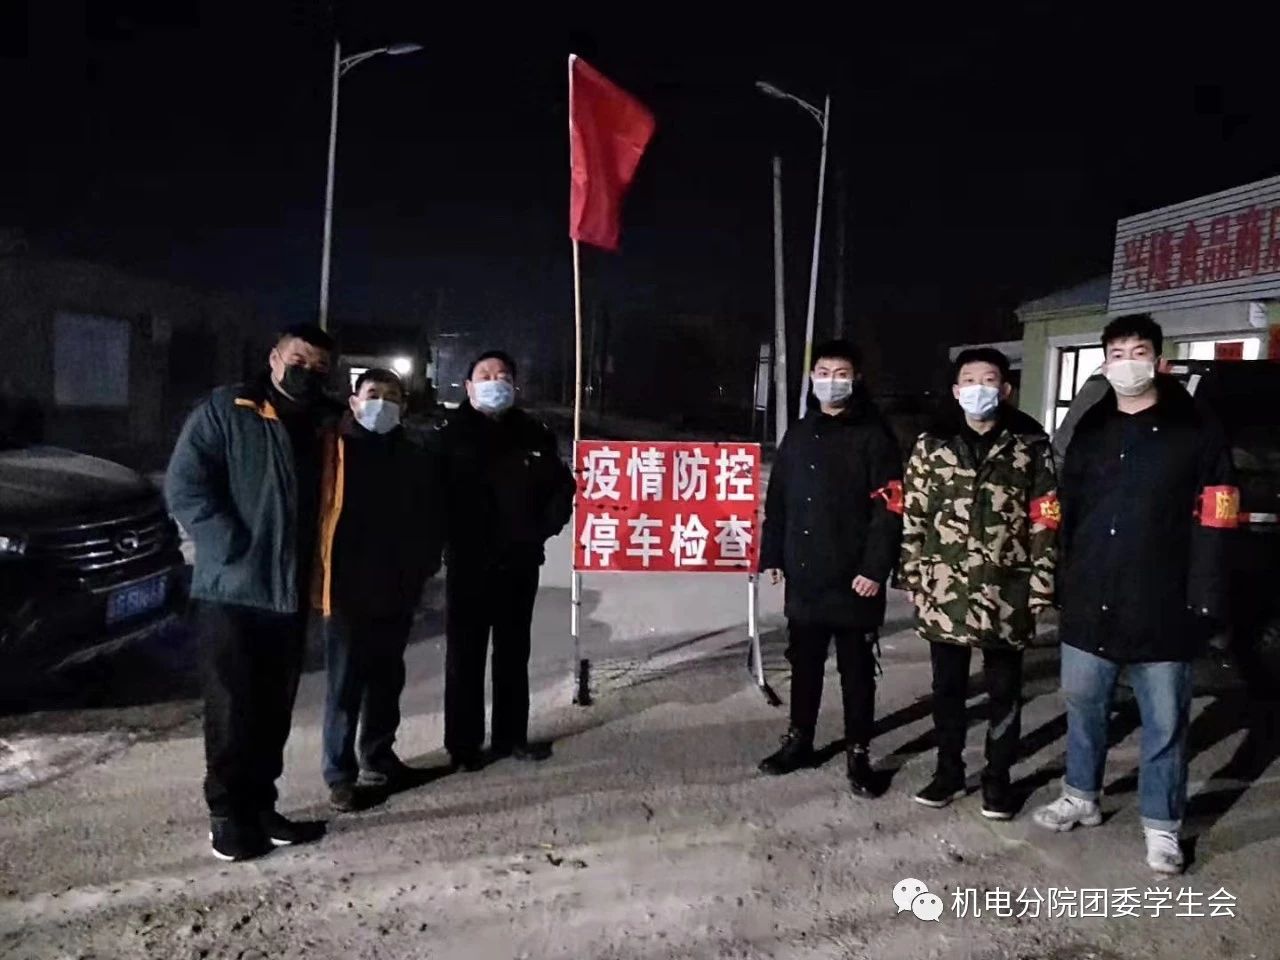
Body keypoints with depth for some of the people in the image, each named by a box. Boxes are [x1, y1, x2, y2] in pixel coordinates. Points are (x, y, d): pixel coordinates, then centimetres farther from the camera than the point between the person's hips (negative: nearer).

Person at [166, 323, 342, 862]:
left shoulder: (328, 426, 12)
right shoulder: (225, 411, -5)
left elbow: (334, 503, 17)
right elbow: (185, 487, -12)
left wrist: (317, 563, 3)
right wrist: (236, 550, -17)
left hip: (291, 592, 5)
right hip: (231, 589, -5)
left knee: (274, 707, 13)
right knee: (232, 708, 2)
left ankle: (261, 805, 25)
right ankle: (229, 813, 15)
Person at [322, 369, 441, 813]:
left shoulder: (413, 457, 8)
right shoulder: (337, 449, -6)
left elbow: (430, 521, 13)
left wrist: (421, 572, 6)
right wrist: (326, 580, -11)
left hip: (397, 593, 5)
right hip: (348, 592, -5)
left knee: (387, 681, 15)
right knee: (346, 686, 2)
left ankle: (378, 757, 29)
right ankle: (341, 774, 12)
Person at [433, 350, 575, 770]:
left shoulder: (534, 434, 6)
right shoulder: (449, 434, -4)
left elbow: (562, 485, 12)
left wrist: (545, 527, 0)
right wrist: (451, 537, -12)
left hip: (520, 562, 4)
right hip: (468, 563, -3)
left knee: (513, 653, 13)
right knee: (465, 655, 5)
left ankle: (511, 736, 24)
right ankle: (463, 743, 15)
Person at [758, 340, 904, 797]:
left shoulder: (874, 436, -5)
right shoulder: (798, 434, 11)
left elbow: (889, 509, -11)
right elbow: (777, 501, 14)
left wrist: (875, 569, -17)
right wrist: (773, 556, 9)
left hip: (853, 580, -5)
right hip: (803, 577, 5)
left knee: (856, 671, 7)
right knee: (804, 664, 16)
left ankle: (858, 754, 20)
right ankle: (799, 741, 31)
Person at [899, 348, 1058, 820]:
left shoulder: (1031, 445, 0)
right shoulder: (931, 443, 3)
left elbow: (1044, 519, -1)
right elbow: (913, 515, 4)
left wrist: (1041, 583, -5)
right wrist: (913, 577, 0)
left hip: (1006, 593, -1)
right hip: (944, 590, 1)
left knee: (1004, 690, 11)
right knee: (947, 686, 13)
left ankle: (997, 777, 28)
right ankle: (948, 771, 29)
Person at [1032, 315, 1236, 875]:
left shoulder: (1195, 432, -2)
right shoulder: (1090, 430, 11)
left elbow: (1212, 523, -6)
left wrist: (1205, 600, -13)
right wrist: (1063, 584, 9)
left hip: (1161, 609, -4)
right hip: (1089, 604, 4)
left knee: (1164, 722, 7)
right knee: (1083, 707, 15)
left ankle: (1161, 828, 22)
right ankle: (1081, 798, 34)